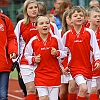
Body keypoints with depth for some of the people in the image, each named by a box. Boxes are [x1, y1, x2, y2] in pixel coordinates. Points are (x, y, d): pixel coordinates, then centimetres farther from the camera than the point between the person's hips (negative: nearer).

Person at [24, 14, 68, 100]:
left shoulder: (56, 39, -2)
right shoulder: (33, 41, -3)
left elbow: (64, 53, 5)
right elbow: (27, 55, 8)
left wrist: (57, 53, -13)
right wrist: (34, 60, -10)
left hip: (54, 74, 1)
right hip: (40, 74, -1)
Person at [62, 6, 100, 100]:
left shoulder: (89, 32, 0)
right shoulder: (67, 35, 1)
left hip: (87, 66, 2)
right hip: (74, 66, -2)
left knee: (82, 91, 9)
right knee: (83, 88, -21)